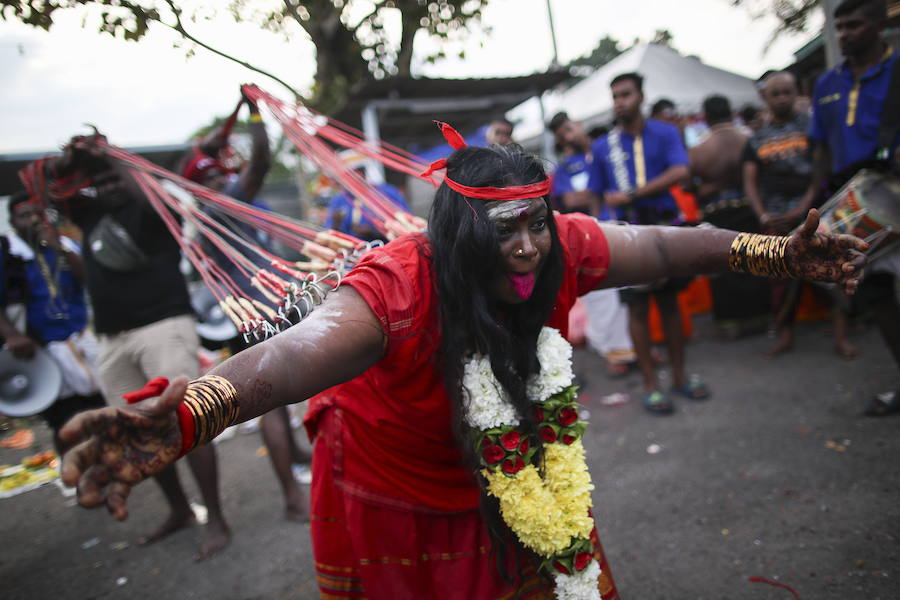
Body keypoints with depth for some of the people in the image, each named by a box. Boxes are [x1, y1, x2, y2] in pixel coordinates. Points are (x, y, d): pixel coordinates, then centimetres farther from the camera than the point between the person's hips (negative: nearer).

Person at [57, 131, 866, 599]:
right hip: (394, 502, -4)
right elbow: (301, 351, -54)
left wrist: (774, 253, -9)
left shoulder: (563, 248, -20)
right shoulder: (400, 284, -38)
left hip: (506, 482, 5)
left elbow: (665, 246, -8)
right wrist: (187, 416, -72)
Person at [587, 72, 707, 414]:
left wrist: (632, 194, -17)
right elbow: (597, 195, 6)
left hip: (667, 227, 1)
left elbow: (680, 172, -13)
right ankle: (650, 384, 12)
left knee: (670, 302, 10)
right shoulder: (602, 147, 4)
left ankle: (679, 375, 24)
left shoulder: (665, 133, 3)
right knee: (637, 308, 2)